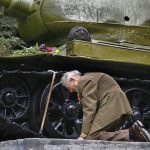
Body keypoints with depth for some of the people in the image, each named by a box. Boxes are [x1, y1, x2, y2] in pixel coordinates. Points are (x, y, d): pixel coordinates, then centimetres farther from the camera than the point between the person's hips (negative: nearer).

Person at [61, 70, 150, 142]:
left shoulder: (84, 81, -2)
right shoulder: (89, 79, 29)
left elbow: (89, 108, -12)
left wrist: (83, 135, -13)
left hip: (112, 106, -10)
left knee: (92, 137, -20)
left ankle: (131, 134, -27)